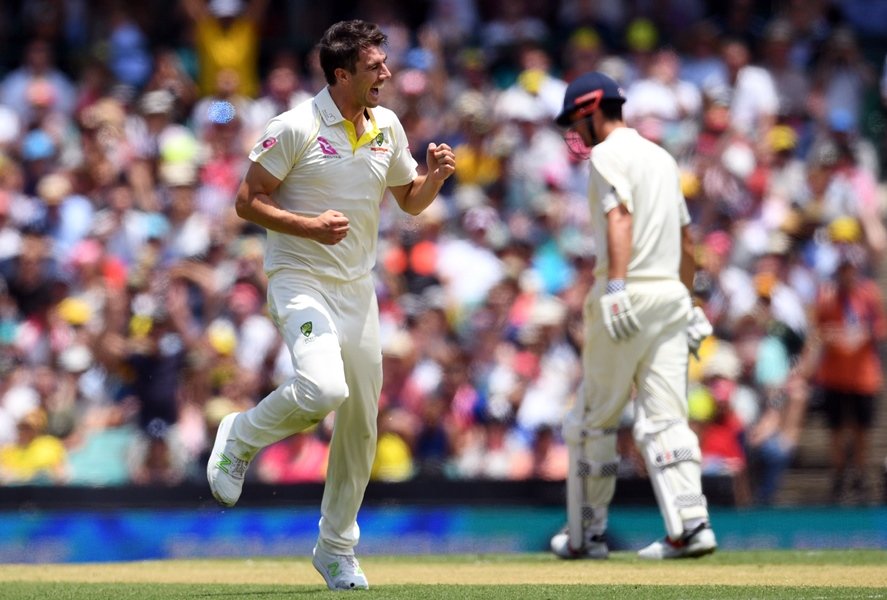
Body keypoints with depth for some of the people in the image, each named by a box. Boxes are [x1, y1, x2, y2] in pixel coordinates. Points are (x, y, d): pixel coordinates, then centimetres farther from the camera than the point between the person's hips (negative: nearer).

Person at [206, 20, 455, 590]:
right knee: (323, 389, -29)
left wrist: (437, 174, -5)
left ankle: (337, 549, 23)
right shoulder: (295, 128, -13)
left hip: (358, 287, 7)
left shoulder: (387, 126, 6)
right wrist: (310, 226, -24)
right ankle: (243, 435, 2)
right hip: (301, 281, -7)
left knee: (360, 422, 8)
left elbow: (411, 200, 17)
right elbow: (248, 201, -10)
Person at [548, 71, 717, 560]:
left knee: (592, 419, 4)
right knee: (663, 418, 0)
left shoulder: (608, 155, -4)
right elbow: (686, 241, 25)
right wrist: (686, 305, 29)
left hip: (630, 294, -7)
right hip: (672, 297, 7)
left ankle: (586, 534, 9)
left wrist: (615, 287, -31)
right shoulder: (662, 158, 22)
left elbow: (620, 217, -21)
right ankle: (690, 523, -15)